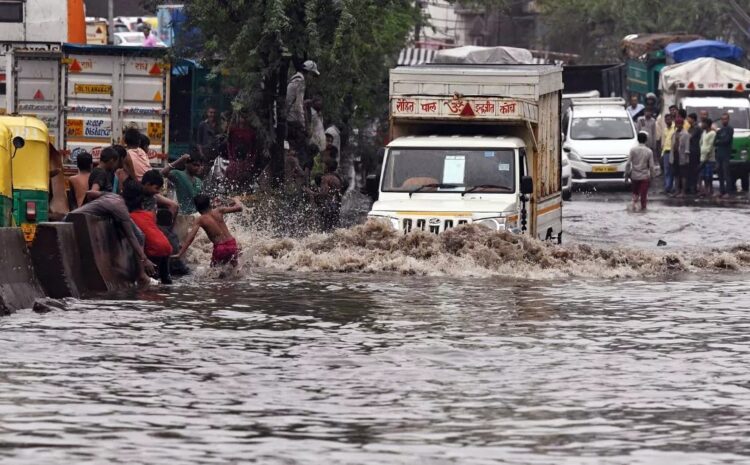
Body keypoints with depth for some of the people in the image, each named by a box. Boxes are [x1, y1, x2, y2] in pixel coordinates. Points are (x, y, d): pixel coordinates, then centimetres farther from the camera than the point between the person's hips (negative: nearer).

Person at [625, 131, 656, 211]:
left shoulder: (633, 150, -7)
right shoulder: (649, 151, -7)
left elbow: (628, 163, -7)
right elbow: (651, 166, -5)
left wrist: (626, 174, 2)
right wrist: (651, 175, 8)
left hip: (634, 175, 1)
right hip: (645, 176, -1)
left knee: (635, 192, 17)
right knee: (644, 193, 8)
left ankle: (634, 203, -1)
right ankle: (643, 207, 13)